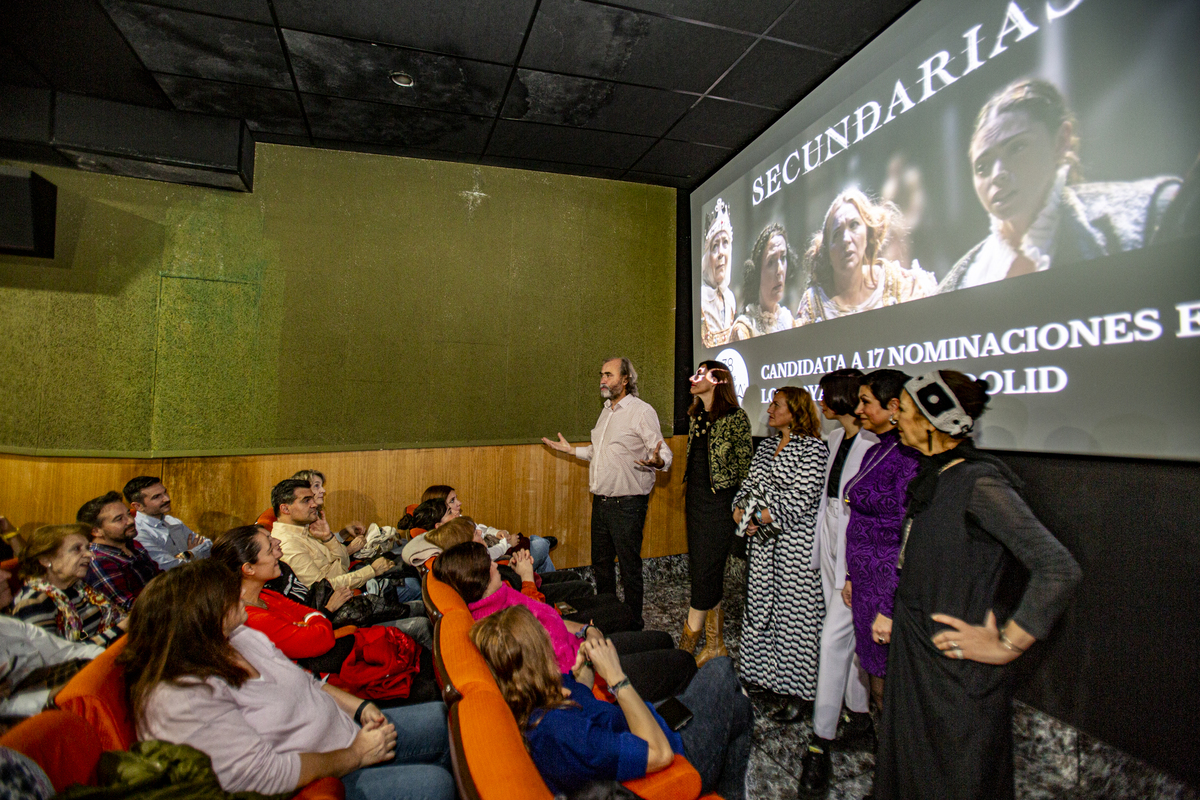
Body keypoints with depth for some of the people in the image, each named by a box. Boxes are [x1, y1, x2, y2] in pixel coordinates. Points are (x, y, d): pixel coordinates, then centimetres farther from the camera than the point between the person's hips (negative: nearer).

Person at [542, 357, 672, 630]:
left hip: (627, 503, -8)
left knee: (629, 566, 2)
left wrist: (657, 461, -38)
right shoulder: (607, 411, 15)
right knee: (601, 562, 19)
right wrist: (571, 450, 25)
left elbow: (664, 453, -16)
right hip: (601, 501, 8)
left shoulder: (642, 411, -11)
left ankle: (633, 625, 19)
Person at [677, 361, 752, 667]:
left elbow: (746, 465, -8)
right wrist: (687, 495, 16)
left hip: (719, 501, -8)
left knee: (704, 577, -2)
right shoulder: (695, 416, 12)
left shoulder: (735, 417, -10)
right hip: (695, 501, 8)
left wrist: (740, 506, -8)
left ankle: (685, 649, 10)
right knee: (708, 575, 13)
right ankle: (715, 645, 25)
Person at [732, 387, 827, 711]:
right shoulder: (766, 446, 14)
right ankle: (762, 676, 28)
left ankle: (796, 689, 15)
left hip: (795, 541, -7)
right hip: (762, 539, 7)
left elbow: (799, 499, -16)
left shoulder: (812, 448, -9)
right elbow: (750, 484, 14)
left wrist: (760, 517, -18)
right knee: (759, 608, 13)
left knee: (794, 613, 1)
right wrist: (740, 510, -5)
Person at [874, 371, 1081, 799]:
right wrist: (891, 611, 14)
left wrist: (1004, 646, -22)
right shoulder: (932, 476, 5)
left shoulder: (979, 482, -23)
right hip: (912, 653, 8)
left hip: (959, 671, -8)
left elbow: (1060, 570, -29)